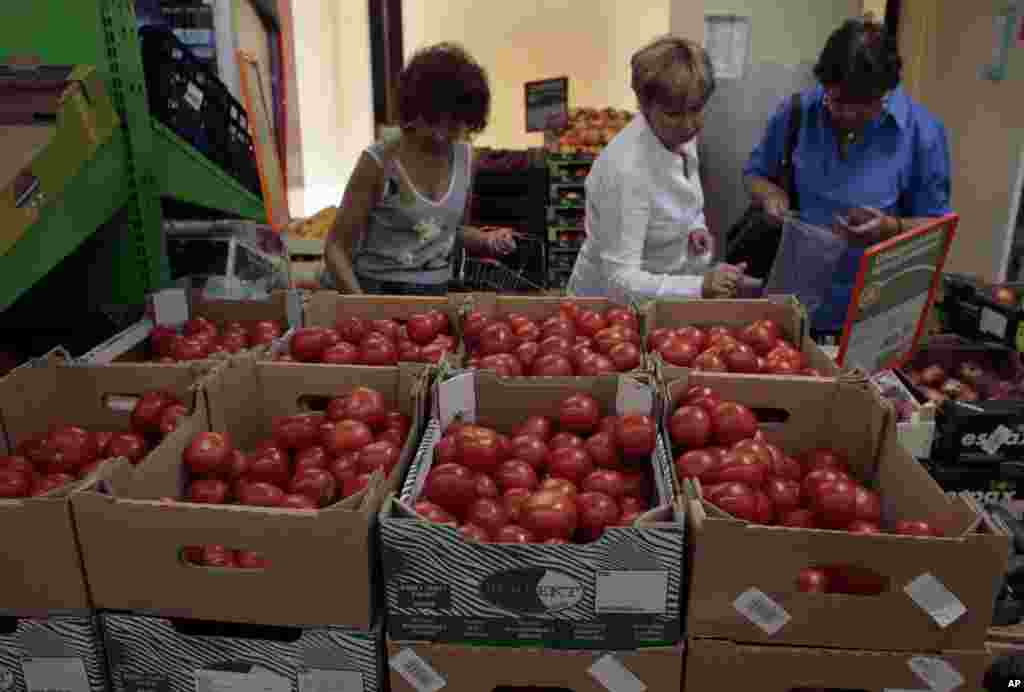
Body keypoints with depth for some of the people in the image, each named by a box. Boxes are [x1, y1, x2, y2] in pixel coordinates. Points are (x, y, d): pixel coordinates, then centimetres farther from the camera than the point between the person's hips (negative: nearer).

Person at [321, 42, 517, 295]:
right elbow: (336, 248, -8)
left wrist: (487, 241, 0)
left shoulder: (464, 156, 3)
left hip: (437, 294, 4)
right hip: (378, 292, -4)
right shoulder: (379, 161, -10)